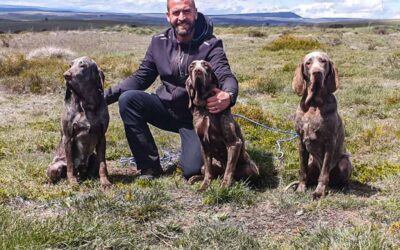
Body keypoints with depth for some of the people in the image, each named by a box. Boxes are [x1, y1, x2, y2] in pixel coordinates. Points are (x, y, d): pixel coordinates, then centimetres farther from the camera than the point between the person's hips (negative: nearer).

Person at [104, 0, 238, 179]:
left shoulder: (210, 45, -16)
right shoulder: (159, 42, -4)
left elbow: (226, 77, -29)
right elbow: (141, 77, 2)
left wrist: (228, 96, -55)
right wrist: (108, 95, -13)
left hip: (195, 116, -4)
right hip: (167, 107, 4)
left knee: (192, 170, -22)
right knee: (127, 99, -23)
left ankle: (192, 146, 18)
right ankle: (150, 167, -11)